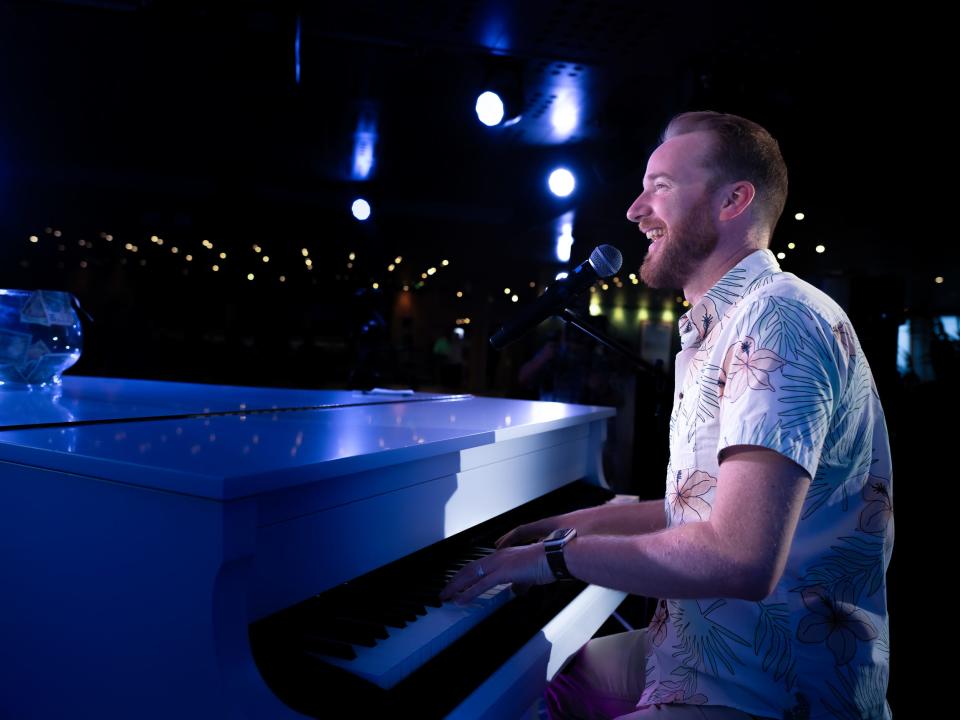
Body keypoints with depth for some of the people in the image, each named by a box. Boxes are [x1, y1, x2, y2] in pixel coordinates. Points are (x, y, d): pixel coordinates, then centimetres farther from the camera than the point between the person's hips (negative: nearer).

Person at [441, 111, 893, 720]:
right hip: (693, 648, 9)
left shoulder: (778, 316, -21)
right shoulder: (721, 328, 13)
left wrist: (559, 554, -19)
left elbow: (740, 559, -31)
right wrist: (584, 522, 16)